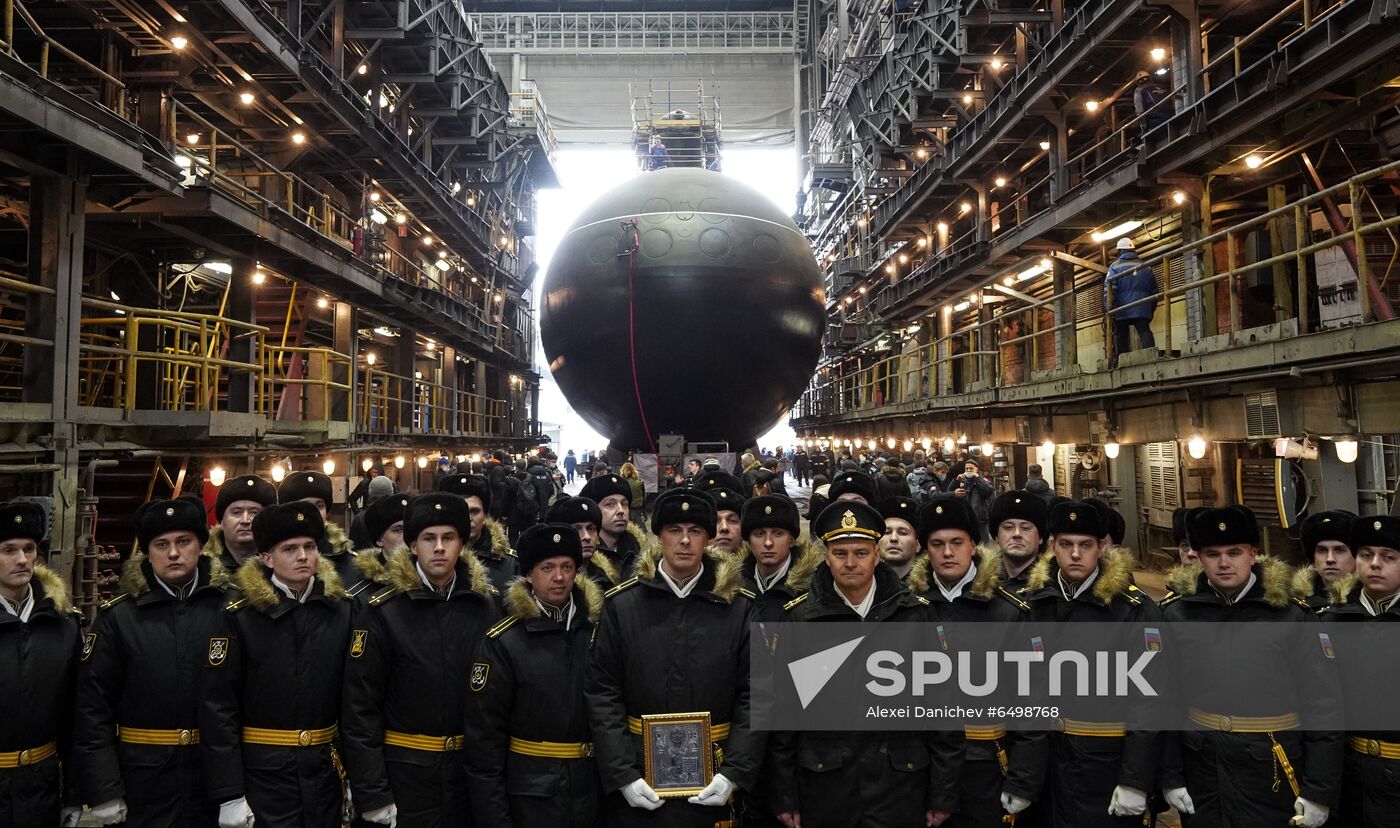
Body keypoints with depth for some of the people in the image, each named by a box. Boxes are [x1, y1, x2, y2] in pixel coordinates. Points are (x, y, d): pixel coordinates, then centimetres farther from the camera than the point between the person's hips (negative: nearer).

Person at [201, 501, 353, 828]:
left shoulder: (340, 609, 1)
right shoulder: (239, 614, -8)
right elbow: (217, 707, -9)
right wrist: (229, 794, -11)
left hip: (325, 773, 3)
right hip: (262, 775, -3)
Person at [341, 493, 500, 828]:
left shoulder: (485, 604, 0)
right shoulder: (381, 612, -9)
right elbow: (359, 707, -10)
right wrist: (372, 795, -12)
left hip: (472, 770, 3)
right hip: (404, 774, -3)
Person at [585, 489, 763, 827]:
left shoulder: (740, 607, -2)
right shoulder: (621, 603, -3)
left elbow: (755, 694, -3)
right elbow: (602, 694, -4)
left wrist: (734, 773, -11)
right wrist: (623, 775, -10)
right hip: (639, 777, 0)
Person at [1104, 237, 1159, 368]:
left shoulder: (1115, 266, 0)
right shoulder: (1145, 267, 12)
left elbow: (1109, 289, -11)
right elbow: (1154, 289, 17)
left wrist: (1109, 307, -10)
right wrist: (1152, 308, 24)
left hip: (1121, 310, -2)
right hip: (1142, 309, 2)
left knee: (1120, 336, 4)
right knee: (1144, 332, -4)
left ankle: (1119, 364, 4)